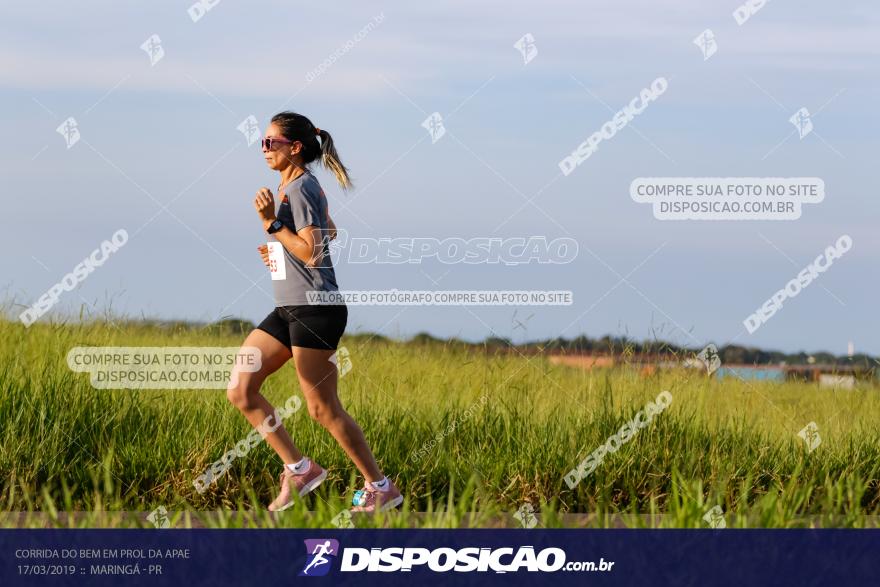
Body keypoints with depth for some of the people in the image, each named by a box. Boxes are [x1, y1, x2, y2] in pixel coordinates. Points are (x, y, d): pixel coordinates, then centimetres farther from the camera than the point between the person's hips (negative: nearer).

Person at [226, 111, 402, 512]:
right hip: (288, 310, 10)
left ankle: (380, 488, 6)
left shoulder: (300, 187, -13)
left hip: (315, 309, -10)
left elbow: (313, 253, -20)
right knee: (240, 391, 2)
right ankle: (298, 470, 8)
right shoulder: (291, 186, 16)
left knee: (323, 409, -4)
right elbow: (328, 233, 32)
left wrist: (271, 223, -19)